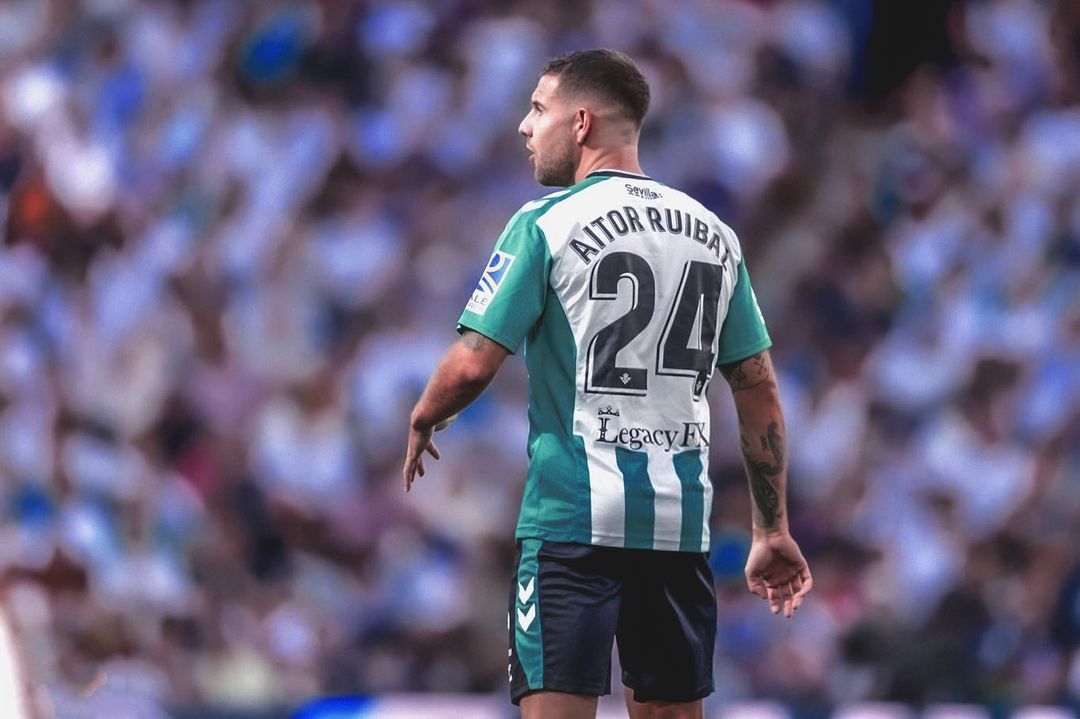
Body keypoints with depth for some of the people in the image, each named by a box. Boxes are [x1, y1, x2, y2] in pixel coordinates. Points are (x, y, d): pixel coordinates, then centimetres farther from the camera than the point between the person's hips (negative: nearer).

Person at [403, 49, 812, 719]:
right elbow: (760, 389, 13)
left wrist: (422, 422, 13)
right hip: (681, 520, 5)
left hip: (574, 516, -5)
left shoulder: (546, 223, -5)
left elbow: (473, 365, -9)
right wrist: (774, 532, 18)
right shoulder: (714, 234, 12)